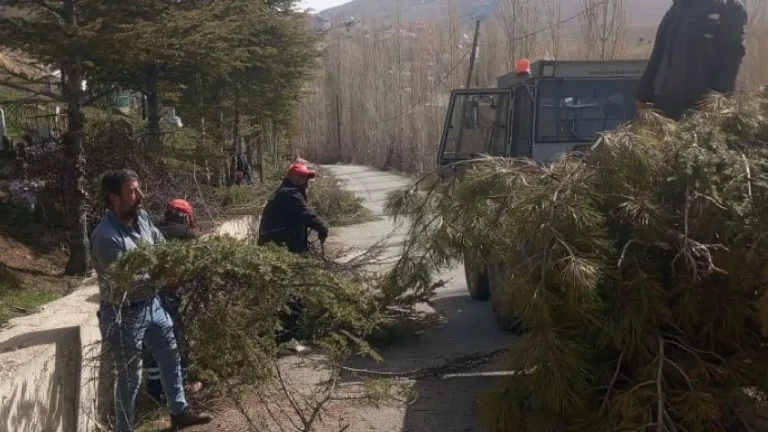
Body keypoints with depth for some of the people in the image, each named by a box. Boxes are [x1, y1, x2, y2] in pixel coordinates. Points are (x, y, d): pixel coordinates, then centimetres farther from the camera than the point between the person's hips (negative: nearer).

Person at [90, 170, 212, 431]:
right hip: (125, 315, -8)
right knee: (130, 377, 6)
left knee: (170, 357, 21)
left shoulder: (142, 217, -3)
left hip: (152, 304, 8)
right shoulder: (106, 237, -27)